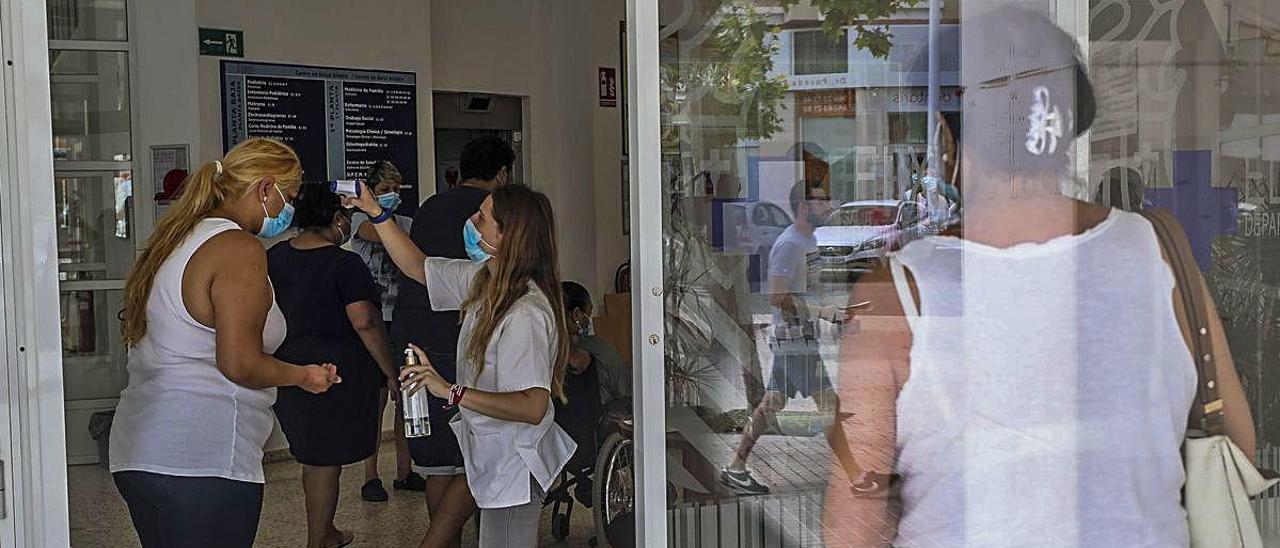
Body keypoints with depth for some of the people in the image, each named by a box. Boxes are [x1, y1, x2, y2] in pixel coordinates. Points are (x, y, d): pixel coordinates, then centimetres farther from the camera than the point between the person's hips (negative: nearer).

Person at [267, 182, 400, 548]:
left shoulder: (273, 257, 6)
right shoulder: (343, 263, -14)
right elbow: (364, 322, -21)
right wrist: (392, 374, -14)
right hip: (336, 373, -7)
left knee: (314, 457, 20)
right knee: (325, 462, 3)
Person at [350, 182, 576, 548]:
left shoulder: (526, 313, -29)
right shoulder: (484, 280, 0)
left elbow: (533, 408, -34)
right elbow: (417, 267, 14)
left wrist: (451, 391, -37)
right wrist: (376, 213, 9)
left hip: (514, 466, -9)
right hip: (492, 456, 9)